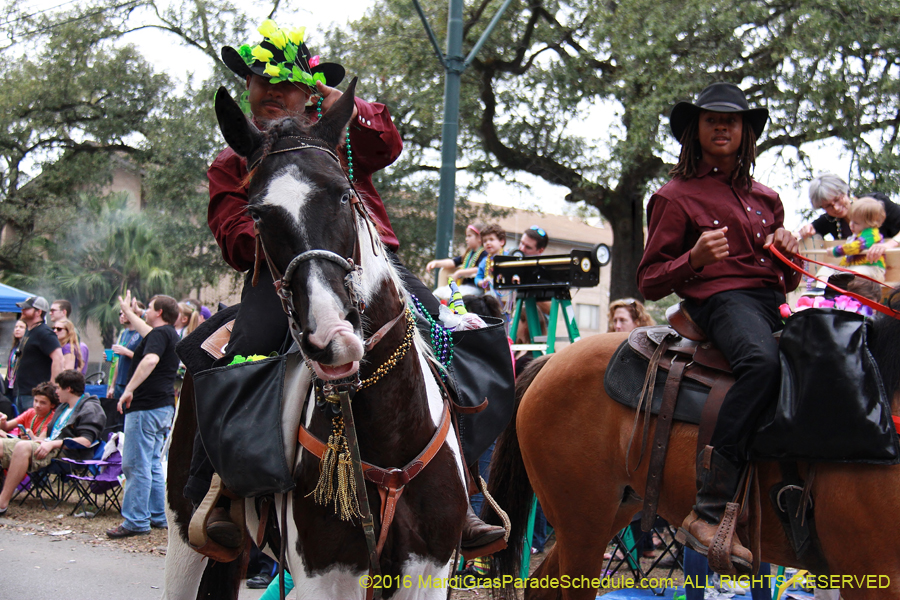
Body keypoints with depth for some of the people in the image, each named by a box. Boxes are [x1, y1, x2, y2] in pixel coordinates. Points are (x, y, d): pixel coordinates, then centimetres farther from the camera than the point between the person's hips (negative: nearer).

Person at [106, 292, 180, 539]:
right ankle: (157, 516, 17)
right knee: (153, 464, 15)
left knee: (136, 465, -8)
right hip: (164, 407, 10)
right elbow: (147, 333, 39)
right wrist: (128, 312, 49)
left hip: (146, 407, -10)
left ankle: (136, 521, -8)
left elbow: (150, 360, -32)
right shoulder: (170, 334, 17)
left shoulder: (160, 334, -14)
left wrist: (129, 389, -34)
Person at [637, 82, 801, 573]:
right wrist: (694, 259, -11)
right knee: (764, 361, -40)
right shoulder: (676, 196, 11)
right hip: (719, 298, -6)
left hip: (774, 302, 6)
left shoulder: (766, 199, 26)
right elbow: (649, 283, 7)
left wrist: (790, 252, 8)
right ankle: (708, 512, -44)